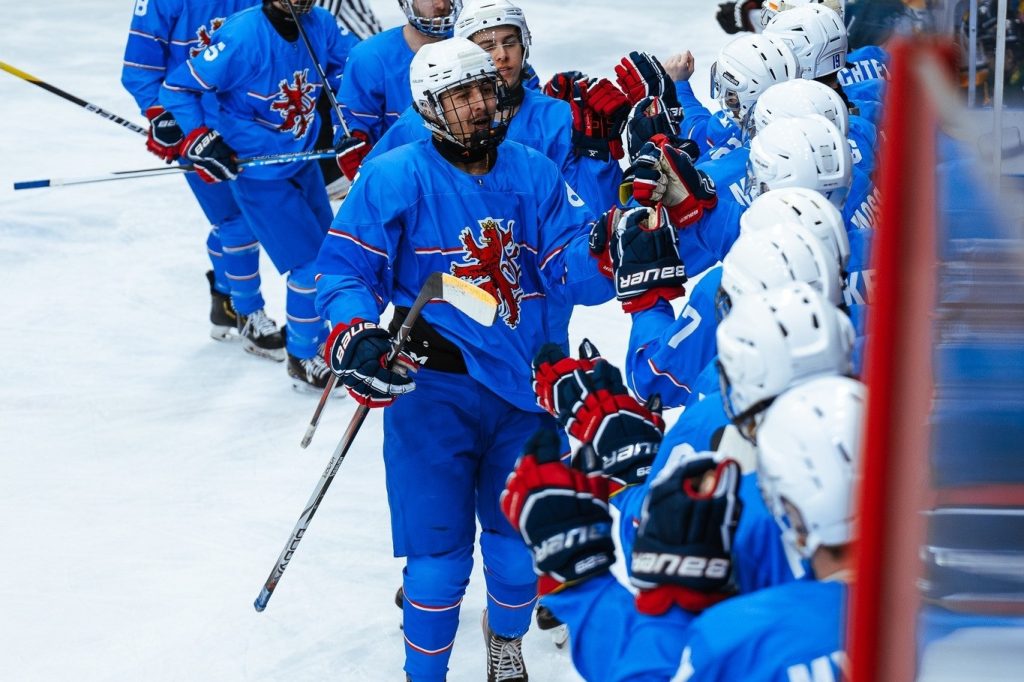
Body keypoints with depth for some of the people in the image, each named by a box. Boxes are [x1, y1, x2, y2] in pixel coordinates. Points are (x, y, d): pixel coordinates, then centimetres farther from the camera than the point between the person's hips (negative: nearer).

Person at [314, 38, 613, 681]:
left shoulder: (535, 174, 4)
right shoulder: (395, 178, -7)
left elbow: (570, 271, -1)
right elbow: (344, 270, -6)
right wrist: (356, 340, -23)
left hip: (526, 388, 4)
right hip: (433, 386, -4)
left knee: (522, 539, 15)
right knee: (440, 555, -3)